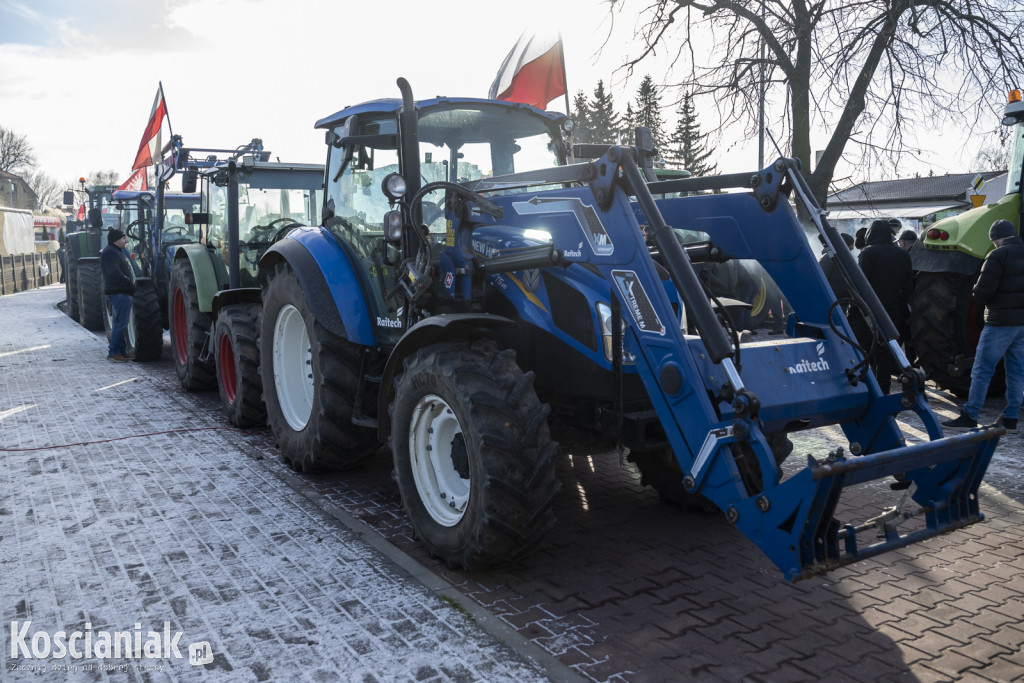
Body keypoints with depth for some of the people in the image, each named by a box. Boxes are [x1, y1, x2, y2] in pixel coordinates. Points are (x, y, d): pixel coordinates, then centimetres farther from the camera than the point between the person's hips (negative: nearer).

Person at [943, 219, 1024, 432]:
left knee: (982, 370, -2)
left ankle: (969, 416, 0)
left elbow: (982, 293, -17)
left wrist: (980, 297, 3)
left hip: (1001, 321, -7)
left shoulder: (997, 256, -13)